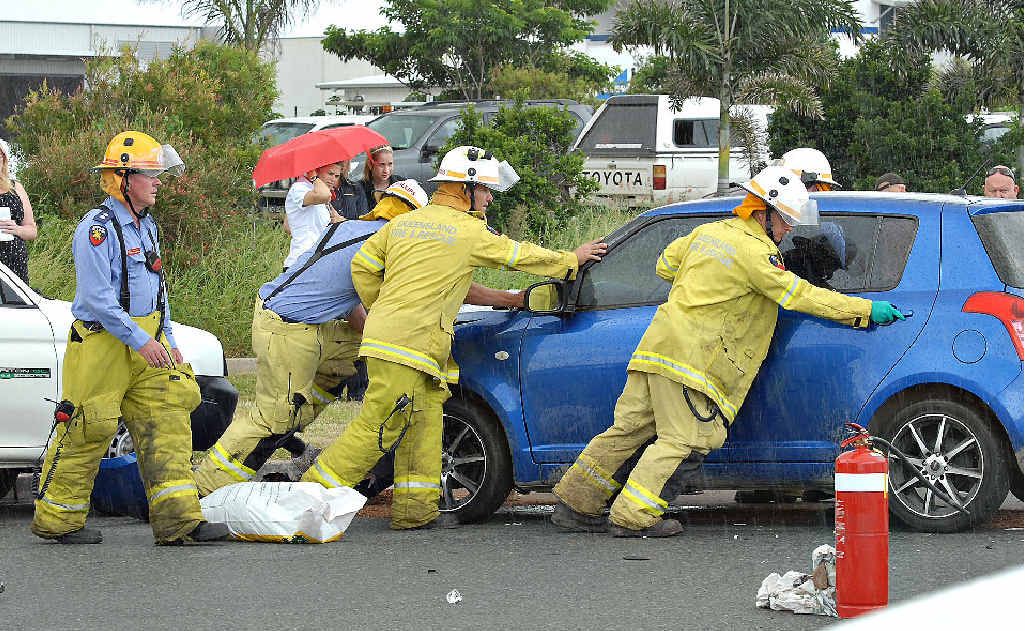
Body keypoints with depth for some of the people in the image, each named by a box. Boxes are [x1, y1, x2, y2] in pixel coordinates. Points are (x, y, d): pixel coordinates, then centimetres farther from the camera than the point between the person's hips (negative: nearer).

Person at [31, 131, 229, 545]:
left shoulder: (146, 227, 15)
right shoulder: (98, 228, -15)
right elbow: (97, 299, -21)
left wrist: (168, 341, 16)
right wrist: (139, 340, -23)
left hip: (146, 344, 8)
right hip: (101, 343, -8)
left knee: (167, 424, -1)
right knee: (87, 430, -1)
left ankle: (178, 518, -3)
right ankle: (58, 519, 11)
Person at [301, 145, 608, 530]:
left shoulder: (404, 222, 16)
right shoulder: (469, 231, -4)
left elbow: (363, 267, 15)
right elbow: (520, 256, 6)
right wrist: (572, 260, 21)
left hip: (384, 330, 9)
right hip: (408, 343, -9)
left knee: (425, 422, 12)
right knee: (380, 426, -9)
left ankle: (416, 509, 11)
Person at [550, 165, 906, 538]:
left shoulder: (710, 232, 14)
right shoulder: (754, 252, -13)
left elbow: (666, 265, 26)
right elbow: (800, 296, -14)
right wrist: (867, 310, -9)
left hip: (658, 346, 9)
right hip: (690, 356, -9)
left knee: (630, 428, 13)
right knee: (685, 440, -5)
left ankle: (577, 506, 17)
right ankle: (634, 518, -7)